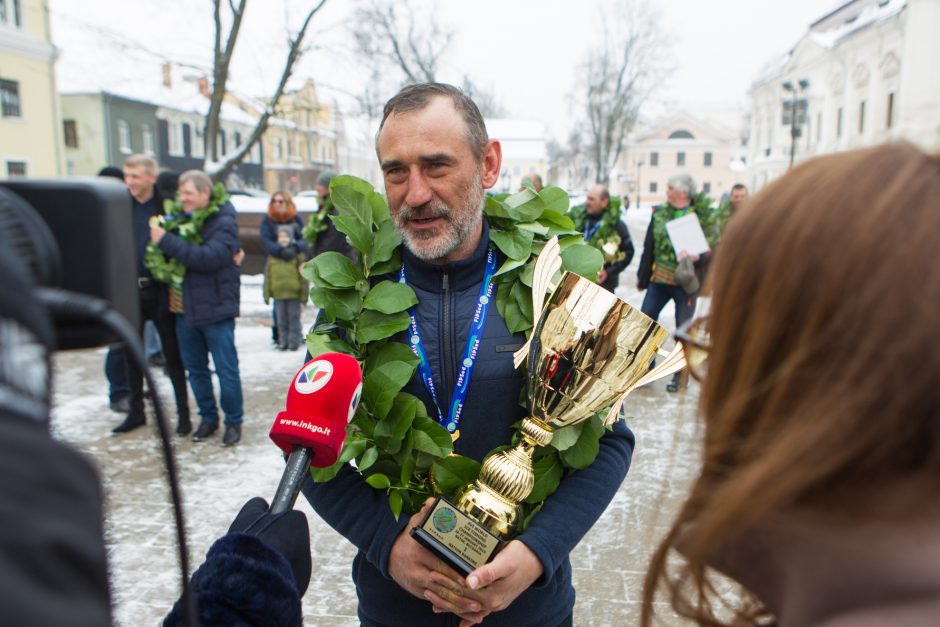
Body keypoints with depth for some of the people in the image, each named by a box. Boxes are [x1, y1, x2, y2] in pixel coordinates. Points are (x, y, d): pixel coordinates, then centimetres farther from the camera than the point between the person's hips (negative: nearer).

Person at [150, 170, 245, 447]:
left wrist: (167, 241, -22)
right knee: (195, 369, 14)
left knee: (226, 370, 2)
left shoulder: (223, 222, -10)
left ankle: (233, 421, 17)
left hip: (215, 310, -6)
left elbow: (209, 257, -25)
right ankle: (208, 417, 29)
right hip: (186, 309, 7)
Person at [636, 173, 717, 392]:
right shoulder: (660, 213, 4)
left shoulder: (703, 216, -8)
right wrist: (643, 277, 11)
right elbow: (649, 247, 8)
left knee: (683, 328, 6)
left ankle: (679, 374, 22)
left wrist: (697, 257, -28)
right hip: (659, 279, 4)